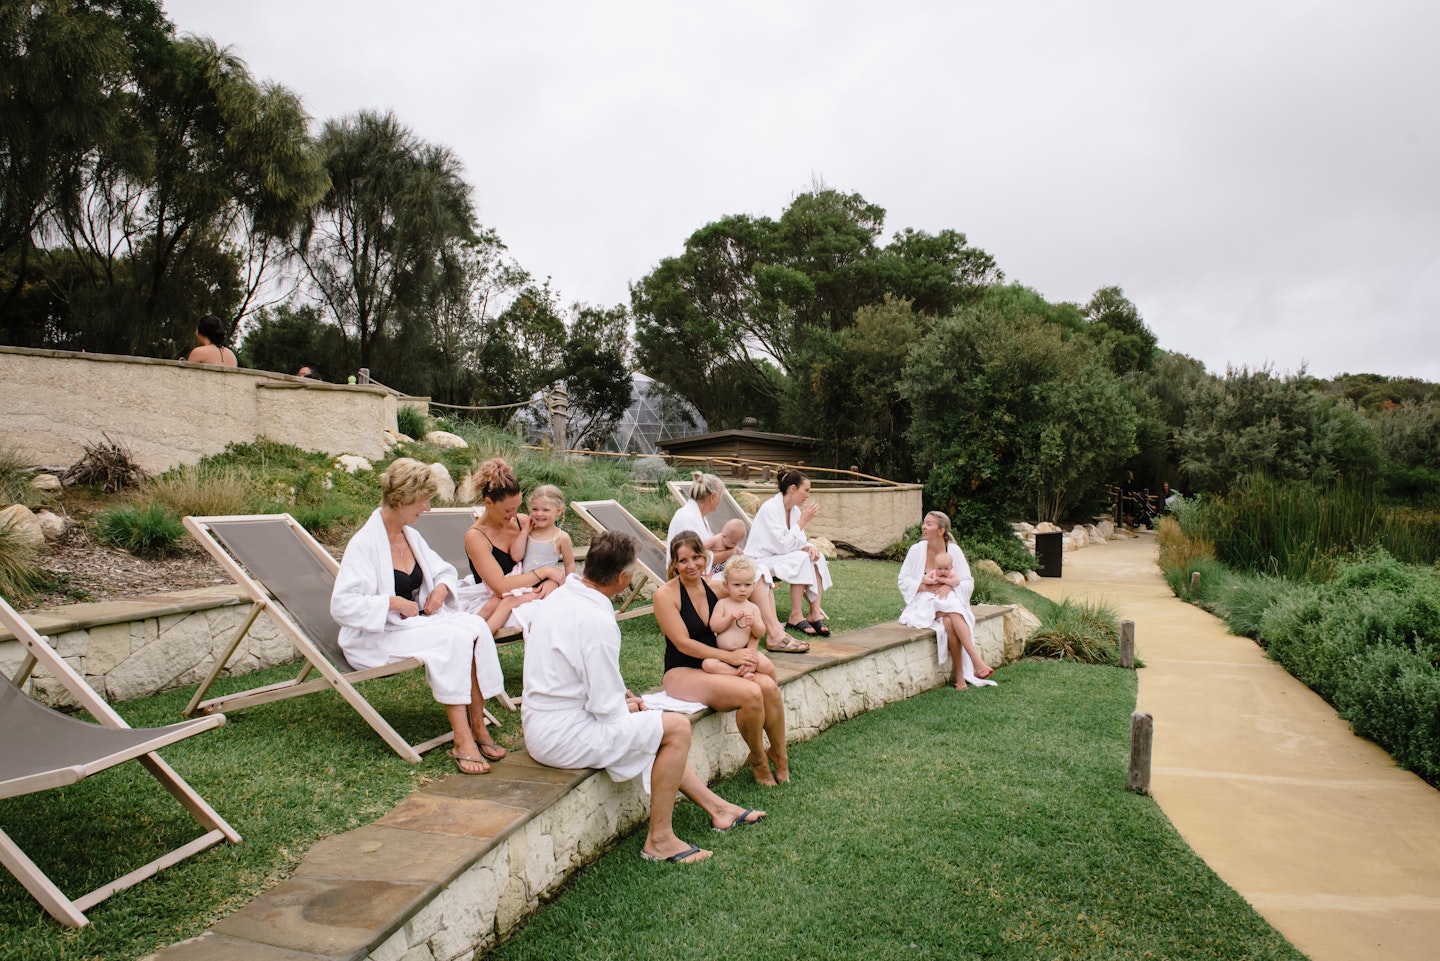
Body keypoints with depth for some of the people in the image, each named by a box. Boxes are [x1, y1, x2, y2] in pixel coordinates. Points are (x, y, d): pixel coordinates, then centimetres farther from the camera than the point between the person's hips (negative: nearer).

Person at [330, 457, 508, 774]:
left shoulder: (411, 536, 9)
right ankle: (462, 741, -28)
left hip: (418, 622, 7)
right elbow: (342, 606, -20)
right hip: (378, 636, -7)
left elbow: (446, 571, 23)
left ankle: (477, 726, -18)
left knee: (475, 626, -21)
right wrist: (392, 602, -24)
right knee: (453, 638, -31)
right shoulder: (364, 543, -14)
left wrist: (441, 588, 1)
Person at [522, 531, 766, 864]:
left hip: (540, 727, 10)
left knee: (654, 725, 21)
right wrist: (627, 704, 0)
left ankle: (716, 806, 29)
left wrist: (623, 696, 11)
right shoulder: (596, 621, -26)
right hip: (564, 738, -10)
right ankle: (659, 839, 4)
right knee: (677, 727, -7)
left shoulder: (558, 597, 4)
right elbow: (607, 707, -21)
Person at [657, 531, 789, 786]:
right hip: (682, 672, -5)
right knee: (750, 693, -27)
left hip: (717, 666, 5)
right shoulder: (665, 595, -10)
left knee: (769, 686, -23)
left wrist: (747, 660, -14)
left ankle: (779, 756, -2)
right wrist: (730, 656, -21)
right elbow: (683, 643, -15)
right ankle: (758, 760, -3)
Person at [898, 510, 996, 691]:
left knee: (949, 622, -35)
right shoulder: (917, 550, -3)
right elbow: (904, 581, 0)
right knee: (950, 620, -33)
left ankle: (960, 675, -34)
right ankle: (976, 660, -32)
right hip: (924, 604, -1)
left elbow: (968, 583, 0)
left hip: (951, 602, 1)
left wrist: (950, 586, -20)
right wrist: (926, 587, -16)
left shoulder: (954, 550, -1)